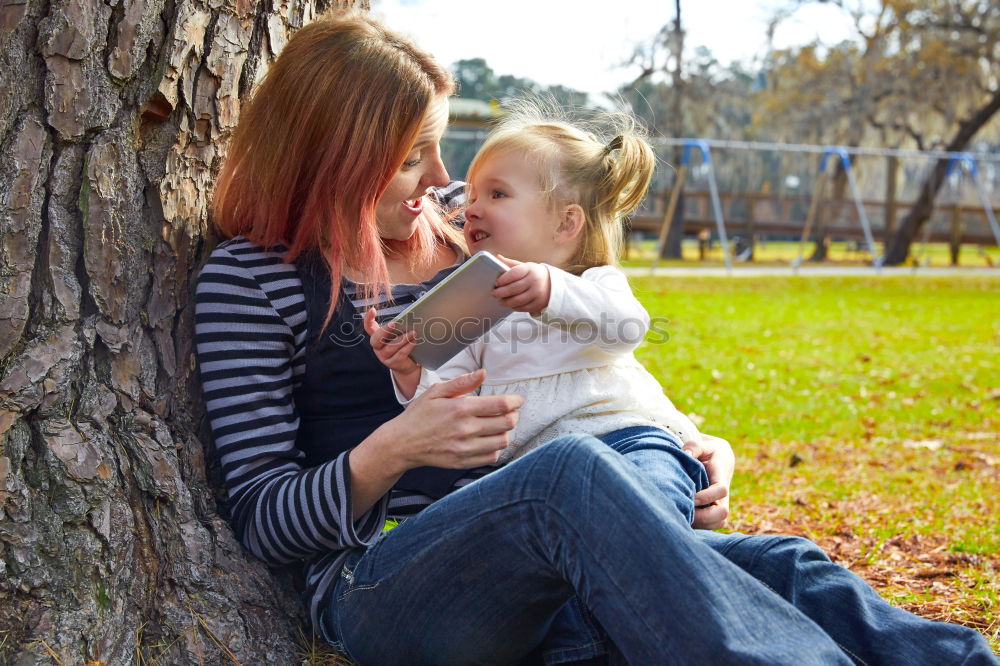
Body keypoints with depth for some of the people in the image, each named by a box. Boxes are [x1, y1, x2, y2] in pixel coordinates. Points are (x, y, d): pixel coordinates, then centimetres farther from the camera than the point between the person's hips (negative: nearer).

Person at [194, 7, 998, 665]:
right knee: (572, 471, -37)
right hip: (381, 586, -5)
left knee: (786, 569, -20)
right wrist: (392, 451, -22)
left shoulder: (464, 228, 16)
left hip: (530, 574, 6)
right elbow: (264, 520, -3)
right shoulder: (249, 278, 0)